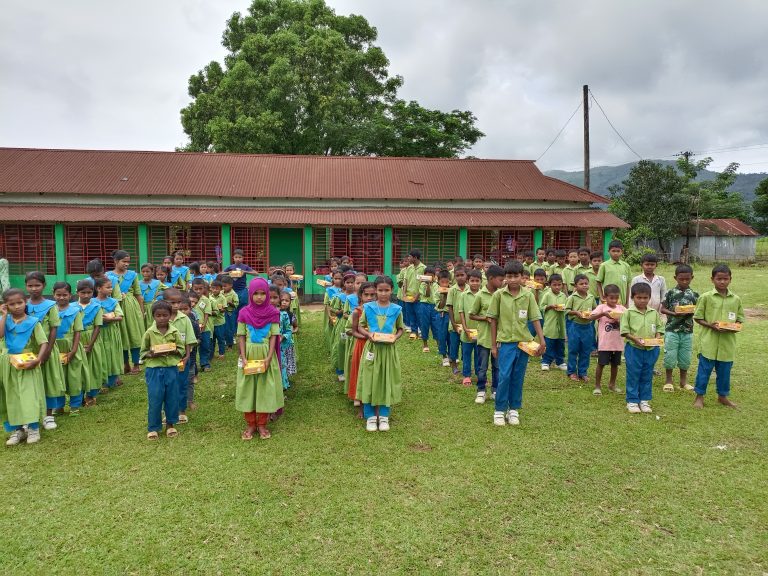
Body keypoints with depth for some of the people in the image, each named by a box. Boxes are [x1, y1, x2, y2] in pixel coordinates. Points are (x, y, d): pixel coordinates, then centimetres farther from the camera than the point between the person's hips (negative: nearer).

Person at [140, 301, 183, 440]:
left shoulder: (174, 332, -2)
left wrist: (173, 351, -15)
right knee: (154, 400, 4)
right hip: (154, 370, -1)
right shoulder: (149, 333, -4)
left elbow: (181, 350, 5)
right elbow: (143, 352, 2)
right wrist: (152, 354, -18)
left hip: (171, 369, 2)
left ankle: (170, 424, 29)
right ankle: (153, 428, 20)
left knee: (172, 398, 11)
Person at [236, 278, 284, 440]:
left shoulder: (273, 313, -5)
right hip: (249, 355, 1)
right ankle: (251, 424, 20)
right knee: (248, 388, 7)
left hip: (266, 355, -1)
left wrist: (269, 357, -15)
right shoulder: (244, 313, -4)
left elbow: (274, 336, -6)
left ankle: (262, 424, 19)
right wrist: (243, 358, -11)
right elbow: (241, 337, -2)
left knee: (265, 388, 5)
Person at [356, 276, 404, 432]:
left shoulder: (396, 309, -1)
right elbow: (360, 327, 5)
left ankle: (384, 416, 21)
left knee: (387, 381, 7)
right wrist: (368, 334, -14)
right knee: (370, 381, 3)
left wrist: (395, 337, -11)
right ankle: (370, 416, 16)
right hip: (372, 348, 0)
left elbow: (400, 329, 9)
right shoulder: (368, 307, -2)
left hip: (389, 349, 1)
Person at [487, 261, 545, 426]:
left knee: (518, 377, 10)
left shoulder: (528, 295, -1)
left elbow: (535, 319, 0)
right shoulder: (498, 295, -4)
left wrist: (542, 341, -8)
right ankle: (500, 410, 9)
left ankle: (514, 409, 22)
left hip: (524, 342, 2)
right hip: (506, 342, -2)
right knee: (504, 376, -5)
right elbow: (494, 320, 1)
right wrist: (493, 345, 1)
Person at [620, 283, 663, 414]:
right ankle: (632, 401, 15)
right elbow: (624, 330, -9)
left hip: (651, 349, 4)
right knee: (633, 375, 4)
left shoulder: (654, 313, 5)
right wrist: (635, 339, -21)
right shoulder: (628, 312, -7)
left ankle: (644, 400, 25)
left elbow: (659, 327, 11)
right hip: (634, 349, -4)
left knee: (647, 376, 13)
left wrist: (657, 338, -7)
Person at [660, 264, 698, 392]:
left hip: (687, 331, 2)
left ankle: (683, 380, 25)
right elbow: (663, 309, -3)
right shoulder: (670, 293, -3)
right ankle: (668, 380, 16)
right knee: (670, 355, 1)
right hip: (672, 329, -2)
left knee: (685, 356, 10)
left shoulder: (694, 295, 4)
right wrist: (674, 313, -19)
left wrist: (691, 312, -16)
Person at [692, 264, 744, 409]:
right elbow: (697, 317, -1)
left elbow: (740, 319, 11)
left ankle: (723, 396, 32)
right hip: (709, 342, -3)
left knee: (724, 371, 14)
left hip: (727, 343, 3)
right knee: (704, 369, 4)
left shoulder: (736, 299, 5)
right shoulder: (706, 297, -4)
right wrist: (711, 325, -17)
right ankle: (699, 396, 17)